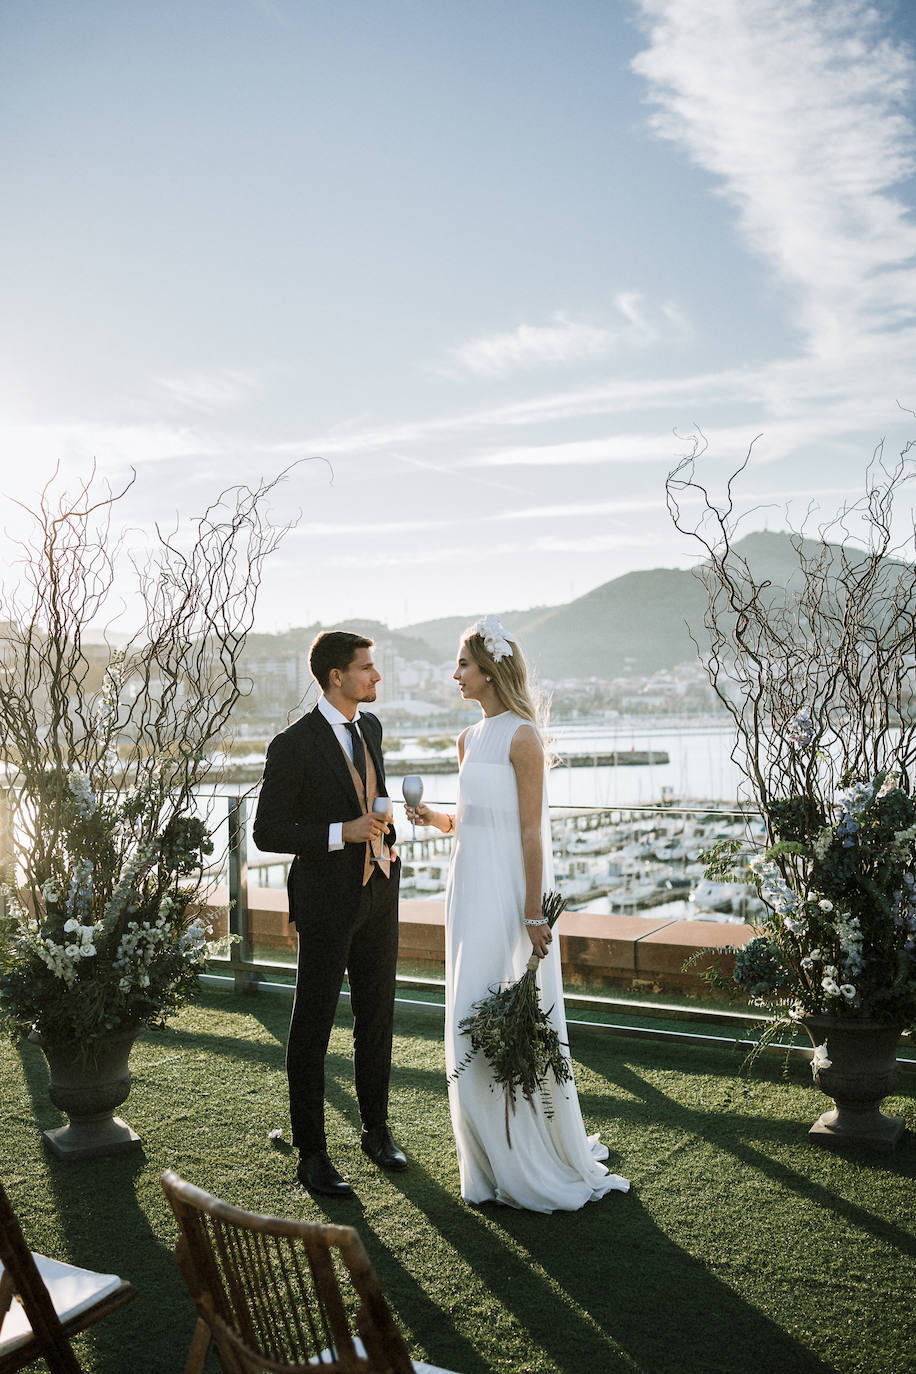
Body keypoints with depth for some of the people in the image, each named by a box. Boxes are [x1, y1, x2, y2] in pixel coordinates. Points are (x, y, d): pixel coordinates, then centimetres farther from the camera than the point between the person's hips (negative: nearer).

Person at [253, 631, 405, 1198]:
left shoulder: (371, 727, 5)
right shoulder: (293, 746, -17)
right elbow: (268, 833, -15)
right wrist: (343, 833, -23)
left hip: (379, 892, 7)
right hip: (327, 900, -6)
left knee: (377, 1018, 16)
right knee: (312, 1027, 4)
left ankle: (377, 1129, 32)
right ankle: (312, 1154, 16)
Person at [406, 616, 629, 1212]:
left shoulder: (521, 736, -12)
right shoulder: (470, 738, 12)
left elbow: (531, 832, -16)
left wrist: (533, 912, -18)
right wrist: (433, 817, -1)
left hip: (510, 890, -8)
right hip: (471, 888, 8)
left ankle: (543, 1162, 18)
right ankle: (496, 1159, 28)